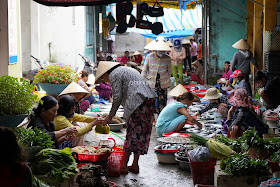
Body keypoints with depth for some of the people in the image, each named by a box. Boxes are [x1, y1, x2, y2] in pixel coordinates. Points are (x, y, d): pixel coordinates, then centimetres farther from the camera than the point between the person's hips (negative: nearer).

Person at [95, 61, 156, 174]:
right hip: (149, 99, 9)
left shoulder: (114, 75, 1)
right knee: (141, 133, 11)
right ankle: (135, 165, 16)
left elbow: (117, 97, -5)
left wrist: (110, 116, 4)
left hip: (138, 102, -9)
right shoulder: (125, 70, 29)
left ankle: (124, 166, 1)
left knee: (132, 134, -5)